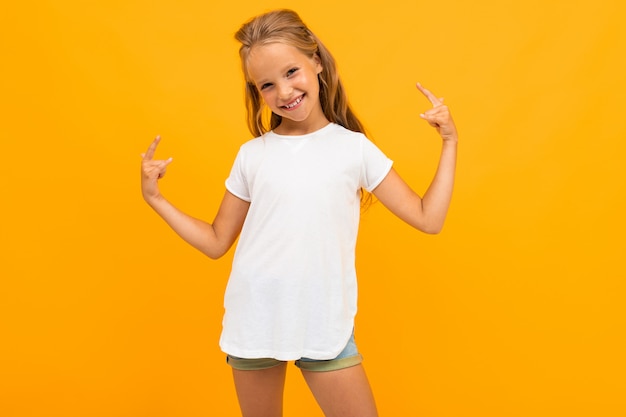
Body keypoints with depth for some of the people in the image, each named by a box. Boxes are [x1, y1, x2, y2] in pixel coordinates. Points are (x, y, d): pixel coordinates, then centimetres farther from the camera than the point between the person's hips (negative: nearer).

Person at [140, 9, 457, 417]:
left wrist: (450, 142, -3)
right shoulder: (252, 155, 2)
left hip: (327, 326, -1)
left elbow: (428, 219, -2)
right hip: (253, 321, 1)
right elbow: (216, 242, 6)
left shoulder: (354, 148, -2)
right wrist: (155, 198, 0)